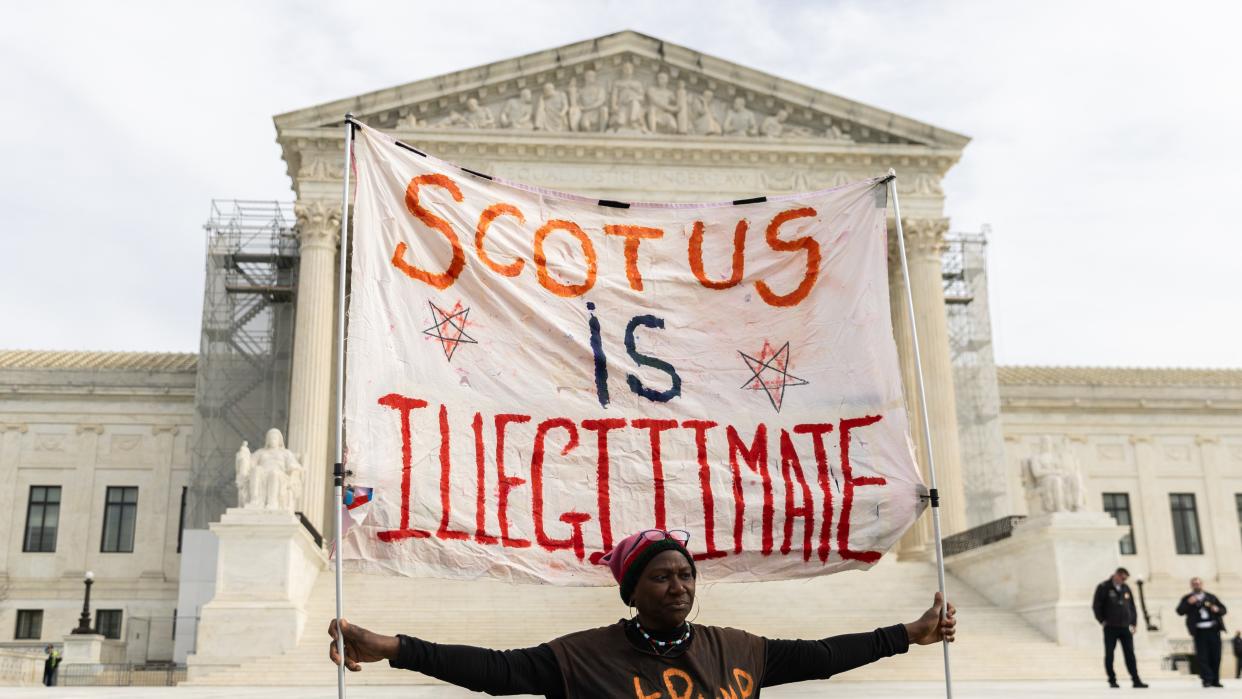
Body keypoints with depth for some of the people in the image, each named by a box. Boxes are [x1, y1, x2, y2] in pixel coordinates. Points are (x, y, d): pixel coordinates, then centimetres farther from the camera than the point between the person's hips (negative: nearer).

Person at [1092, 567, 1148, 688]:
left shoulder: (1126, 588, 12)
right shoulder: (1103, 587, -4)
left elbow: (1132, 607, 17)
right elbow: (1096, 605, -4)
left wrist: (1133, 623, 10)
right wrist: (1102, 621, -7)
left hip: (1125, 628, 4)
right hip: (1110, 628, -4)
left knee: (1130, 655, 2)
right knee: (1109, 654, 2)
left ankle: (1136, 680, 3)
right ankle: (1112, 680, 9)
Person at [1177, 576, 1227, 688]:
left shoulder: (1211, 597, 16)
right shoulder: (1187, 599, 8)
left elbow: (1223, 609, 16)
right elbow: (1180, 611, -3)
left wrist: (1217, 609, -6)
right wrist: (1188, 603, -18)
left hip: (1214, 629, 2)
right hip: (1199, 631, -2)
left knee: (1215, 656, 5)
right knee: (1202, 656, -8)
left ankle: (1215, 680, 15)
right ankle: (1207, 679, -6)